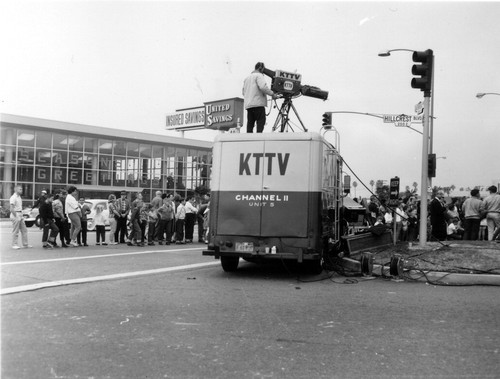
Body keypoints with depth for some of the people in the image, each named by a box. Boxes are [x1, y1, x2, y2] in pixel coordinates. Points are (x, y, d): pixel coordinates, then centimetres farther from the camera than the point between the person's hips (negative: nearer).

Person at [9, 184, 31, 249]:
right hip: (15, 215, -9)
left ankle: (25, 244, 15)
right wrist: (16, 217, -18)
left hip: (20, 215, 9)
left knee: (24, 230, 10)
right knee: (15, 231, -2)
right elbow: (12, 209, -18)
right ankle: (14, 244, 6)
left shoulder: (19, 197, 14)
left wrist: (21, 216, 12)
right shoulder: (13, 198, -13)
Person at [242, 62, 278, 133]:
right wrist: (272, 94, -12)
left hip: (248, 105, 8)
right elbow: (263, 87, -18)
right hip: (258, 103, -8)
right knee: (261, 122, -8)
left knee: (250, 123, 5)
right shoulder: (259, 75, -2)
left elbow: (244, 92, 26)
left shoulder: (247, 78, 25)